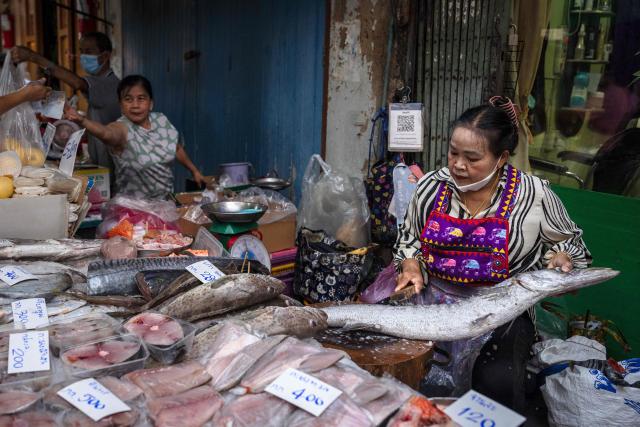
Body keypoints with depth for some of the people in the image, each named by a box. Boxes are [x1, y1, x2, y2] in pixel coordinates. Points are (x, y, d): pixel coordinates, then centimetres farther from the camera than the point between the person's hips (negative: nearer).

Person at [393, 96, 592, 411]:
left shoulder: (534, 196, -6)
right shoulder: (431, 186, 1)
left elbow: (567, 241, 11)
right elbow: (409, 236, 17)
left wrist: (560, 256, -9)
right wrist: (411, 265, 0)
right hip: (435, 301, 3)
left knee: (497, 383, -24)